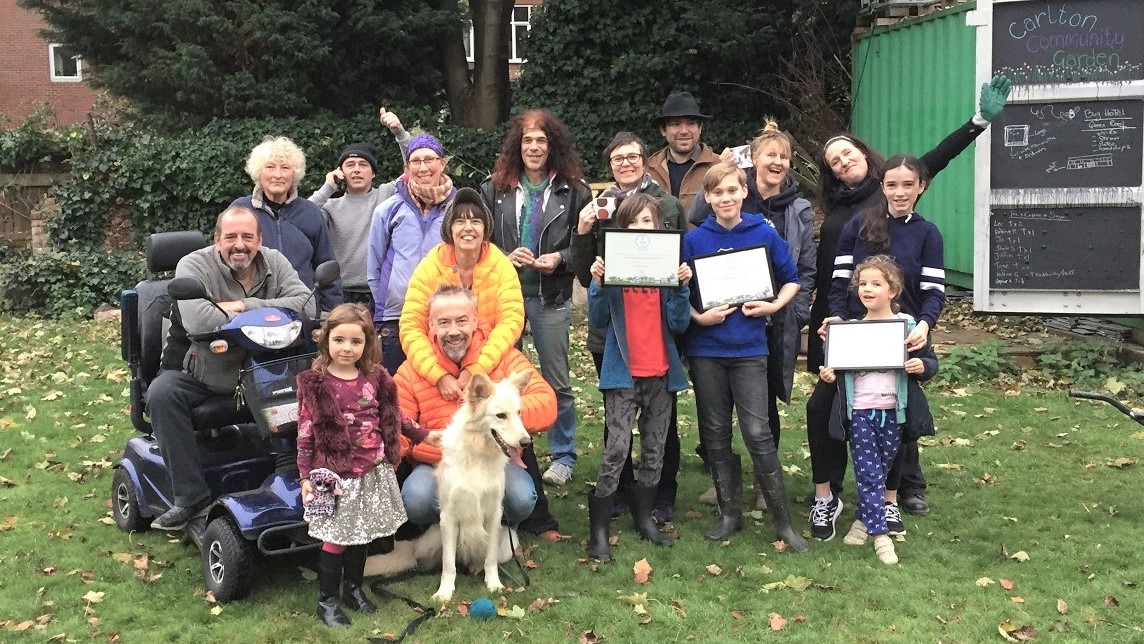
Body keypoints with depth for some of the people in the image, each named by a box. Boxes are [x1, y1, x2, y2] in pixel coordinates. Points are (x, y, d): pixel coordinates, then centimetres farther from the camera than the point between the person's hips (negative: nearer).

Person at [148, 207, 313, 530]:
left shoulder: (275, 263, 2)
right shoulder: (194, 265, -9)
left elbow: (306, 305, -16)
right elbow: (197, 321, -29)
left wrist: (245, 306, -22)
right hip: (204, 377, -1)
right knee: (161, 393, -28)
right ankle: (191, 496, -20)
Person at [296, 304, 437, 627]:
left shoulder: (376, 378, 2)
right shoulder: (315, 383, -8)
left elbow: (391, 419, 15)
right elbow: (306, 432, -6)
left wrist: (423, 435, 20)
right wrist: (306, 476, -7)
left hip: (372, 472, 4)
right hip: (335, 473, -4)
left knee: (362, 533, 14)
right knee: (336, 537, 1)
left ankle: (354, 589, 31)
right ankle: (327, 600, 15)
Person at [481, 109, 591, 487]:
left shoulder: (573, 190, 0)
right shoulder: (494, 188, 5)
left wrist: (559, 258, -13)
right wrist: (506, 257, -10)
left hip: (550, 298, -2)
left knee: (556, 381, 5)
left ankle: (563, 457, 18)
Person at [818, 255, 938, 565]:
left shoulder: (906, 325, 0)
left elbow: (931, 362, 5)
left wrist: (922, 366, -17)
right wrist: (829, 374, -5)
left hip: (892, 412, 0)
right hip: (859, 412, 0)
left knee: (881, 470, 11)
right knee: (868, 472, -4)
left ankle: (863, 520, 28)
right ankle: (880, 534, -1)